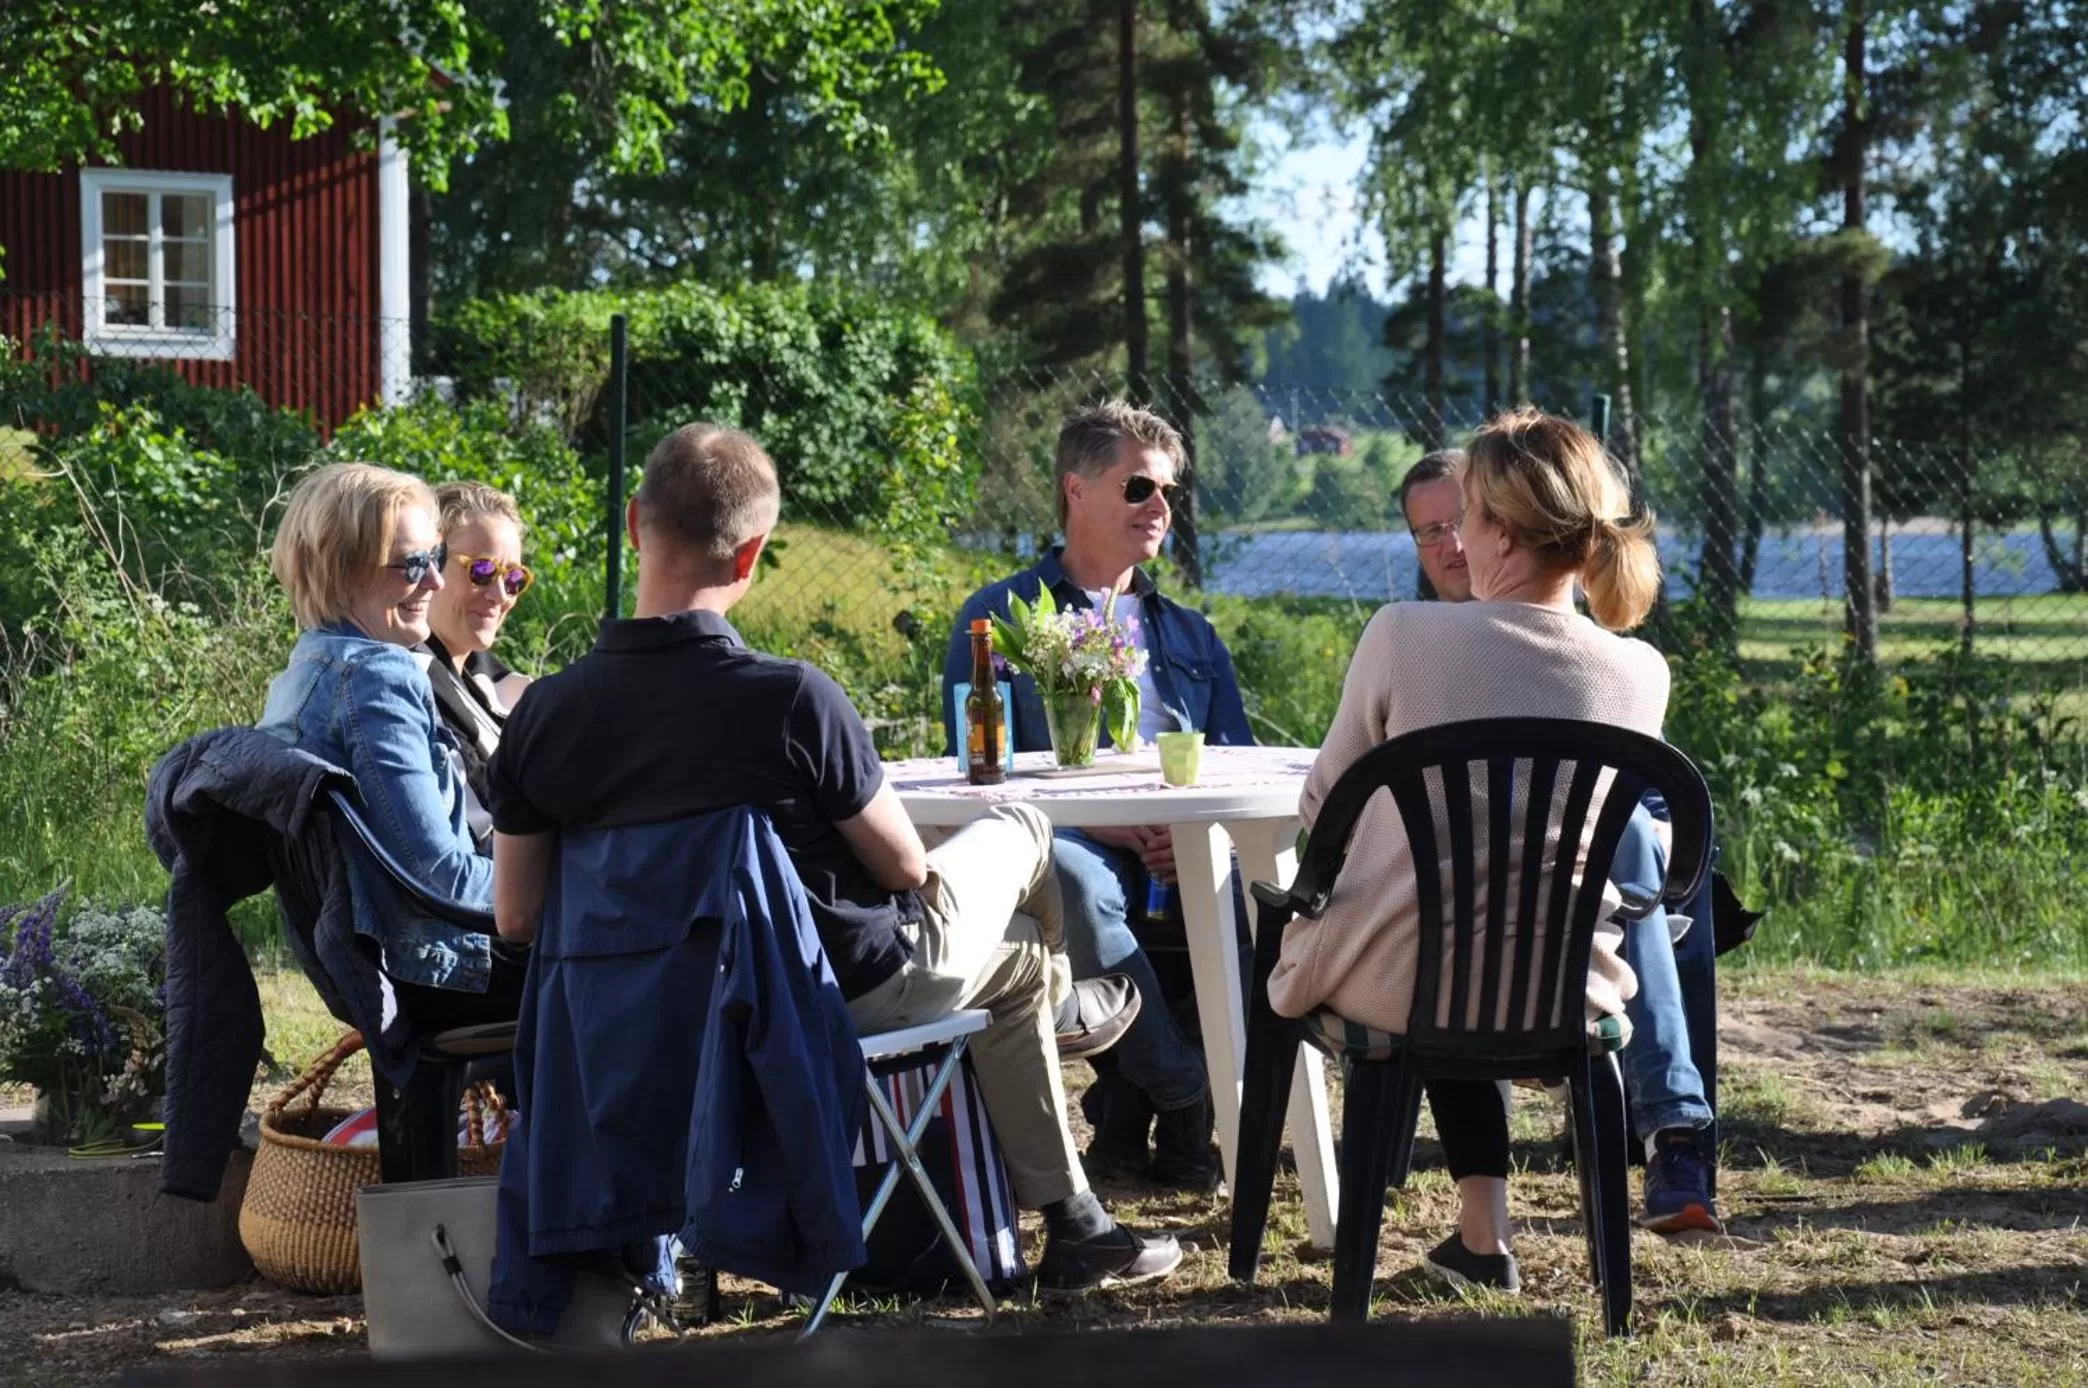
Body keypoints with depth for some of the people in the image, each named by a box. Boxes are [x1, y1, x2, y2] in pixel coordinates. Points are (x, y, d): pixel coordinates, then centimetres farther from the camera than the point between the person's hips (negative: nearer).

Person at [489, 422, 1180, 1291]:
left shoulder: (541, 714, -15)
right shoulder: (791, 698, -30)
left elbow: (517, 918, -7)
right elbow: (906, 868, -16)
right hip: (853, 989, -6)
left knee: (1013, 950, 33)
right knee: (1019, 831, 25)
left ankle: (1070, 1219, 43)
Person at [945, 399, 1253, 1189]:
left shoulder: (1191, 636, 29)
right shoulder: (1000, 618, 15)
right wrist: (1101, 825, -14)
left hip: (1183, 858, 3)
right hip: (1076, 848, -3)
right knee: (1064, 873, -41)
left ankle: (1130, 1102, -20)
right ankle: (1183, 1096, -30)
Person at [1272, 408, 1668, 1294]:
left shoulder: (1407, 634, -14)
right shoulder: (1640, 674, -6)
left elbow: (1321, 812, -1)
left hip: (1398, 984, -2)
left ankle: (1483, 1232, 39)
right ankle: (1479, 1229, 36)